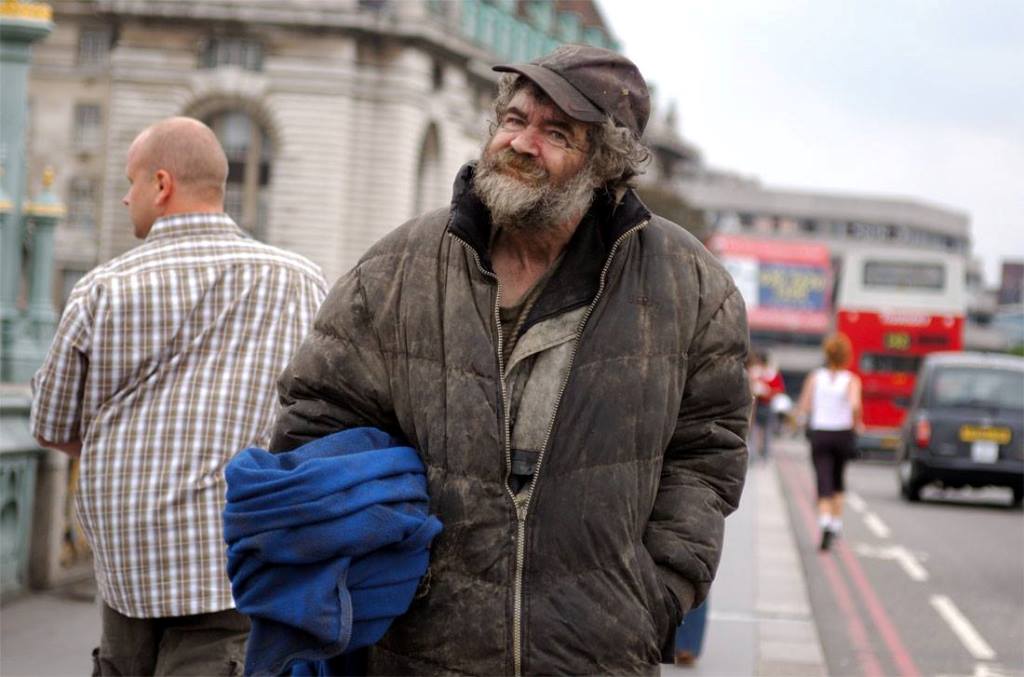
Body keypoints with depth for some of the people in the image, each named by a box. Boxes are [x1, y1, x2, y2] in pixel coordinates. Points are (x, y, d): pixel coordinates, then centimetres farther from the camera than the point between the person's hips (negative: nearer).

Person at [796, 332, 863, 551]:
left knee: (824, 483, -5)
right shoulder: (851, 380, -6)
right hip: (843, 433, 1)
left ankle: (825, 520, -28)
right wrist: (858, 424, -5)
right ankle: (837, 522, 25)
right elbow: (855, 405, -23)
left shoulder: (814, 377, -2)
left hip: (819, 434, -1)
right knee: (838, 480, 22)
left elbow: (802, 409, -5)